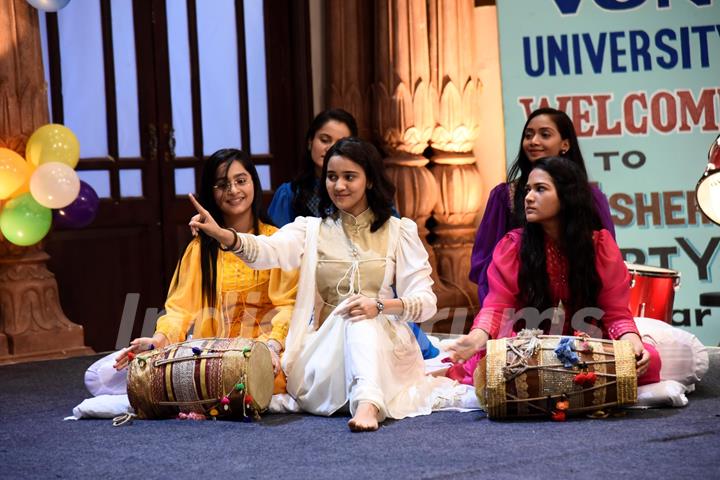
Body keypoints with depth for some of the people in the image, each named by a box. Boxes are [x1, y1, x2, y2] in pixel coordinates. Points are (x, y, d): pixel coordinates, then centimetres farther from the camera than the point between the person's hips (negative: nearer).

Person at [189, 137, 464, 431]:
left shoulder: (399, 231, 9)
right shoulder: (311, 230, 10)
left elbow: (425, 302, -1)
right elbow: (269, 250, -13)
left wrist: (380, 305, -22)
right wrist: (221, 235, -34)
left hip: (383, 346, -1)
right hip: (325, 350, 1)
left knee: (361, 318, -34)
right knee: (350, 314, -29)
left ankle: (368, 404, -54)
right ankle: (368, 400, -38)